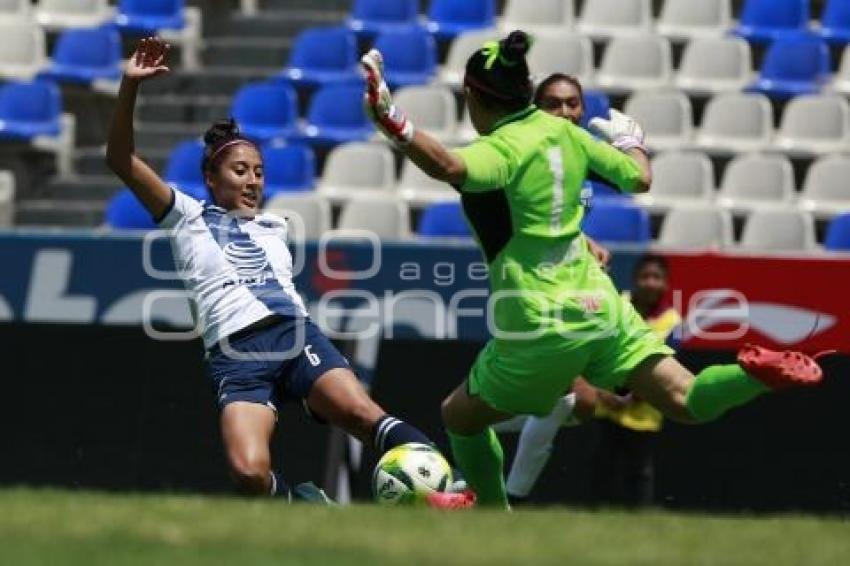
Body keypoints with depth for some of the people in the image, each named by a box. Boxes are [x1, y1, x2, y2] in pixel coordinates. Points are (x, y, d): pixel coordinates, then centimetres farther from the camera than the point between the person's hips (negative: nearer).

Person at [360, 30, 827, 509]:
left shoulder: (501, 149, -15)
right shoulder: (565, 132, 5)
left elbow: (450, 167, -39)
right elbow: (640, 179, 15)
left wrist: (395, 127, -48)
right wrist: (632, 142, 36)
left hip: (538, 324, -6)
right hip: (599, 302, 6)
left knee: (460, 417, 18)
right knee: (688, 403, -2)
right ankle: (755, 374, -31)